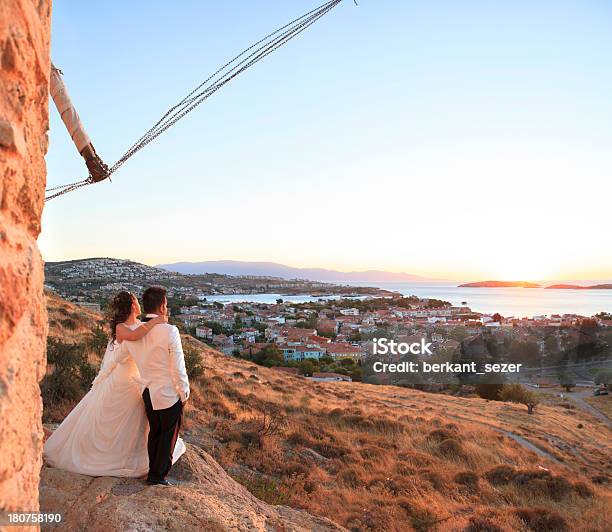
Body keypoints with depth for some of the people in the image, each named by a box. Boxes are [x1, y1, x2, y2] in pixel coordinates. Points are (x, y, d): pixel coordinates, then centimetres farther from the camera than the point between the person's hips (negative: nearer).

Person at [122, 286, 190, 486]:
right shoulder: (169, 331, -21)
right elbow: (178, 367, -16)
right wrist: (184, 392, -5)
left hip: (148, 392, 6)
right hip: (170, 394, -6)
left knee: (154, 432, 22)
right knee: (169, 434, 12)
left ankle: (153, 471, 34)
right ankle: (158, 475, 20)